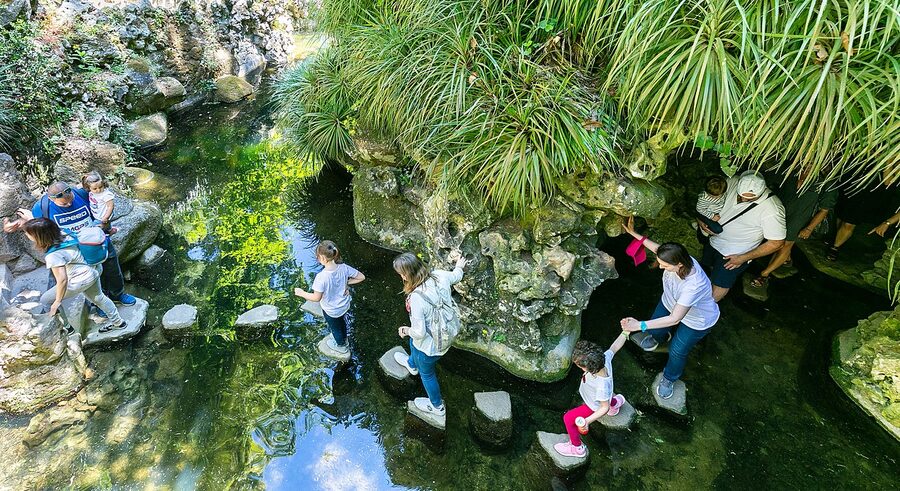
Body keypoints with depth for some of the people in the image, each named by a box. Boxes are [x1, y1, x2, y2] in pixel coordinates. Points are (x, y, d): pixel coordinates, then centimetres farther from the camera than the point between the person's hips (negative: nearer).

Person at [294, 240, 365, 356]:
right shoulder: (344, 268, -23)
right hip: (344, 306, 4)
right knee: (342, 323, 34)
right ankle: (344, 339, 62)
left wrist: (302, 293, -10)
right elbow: (361, 277, -13)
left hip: (331, 310, -4)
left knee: (335, 327, 27)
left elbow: (316, 298, -26)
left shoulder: (321, 277, -37)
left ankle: (341, 346, 54)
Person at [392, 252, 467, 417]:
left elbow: (419, 332, -31)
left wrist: (406, 331, -9)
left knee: (426, 373, 24)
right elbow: (456, 276, 3)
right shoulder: (440, 276, -21)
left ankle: (437, 406, 51)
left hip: (430, 346, -7)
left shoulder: (416, 299, -40)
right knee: (413, 344, 37)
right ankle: (412, 364, 71)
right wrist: (459, 267, 26)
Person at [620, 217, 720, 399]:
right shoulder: (676, 259, -30)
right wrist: (634, 233, -9)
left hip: (697, 320, -6)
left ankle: (669, 379, 36)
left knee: (677, 351, 5)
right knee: (654, 329, 18)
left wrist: (640, 325, -53)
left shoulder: (694, 285, -47)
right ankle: (660, 338, 56)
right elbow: (657, 248, -6)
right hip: (671, 303, 6)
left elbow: (675, 319, -47)